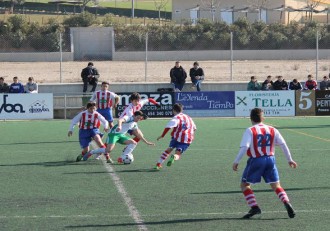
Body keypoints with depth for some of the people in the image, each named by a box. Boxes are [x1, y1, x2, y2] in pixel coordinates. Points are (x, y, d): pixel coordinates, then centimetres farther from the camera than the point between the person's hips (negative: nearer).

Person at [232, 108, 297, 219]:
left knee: (244, 185, 9)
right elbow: (283, 145, 6)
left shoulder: (250, 131, -4)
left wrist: (236, 162, -10)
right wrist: (289, 160, 14)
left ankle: (254, 207, -8)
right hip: (270, 159, 4)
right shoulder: (272, 130, 8)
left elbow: (244, 147, -15)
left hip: (256, 160, -4)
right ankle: (287, 203, -11)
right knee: (276, 185, 12)